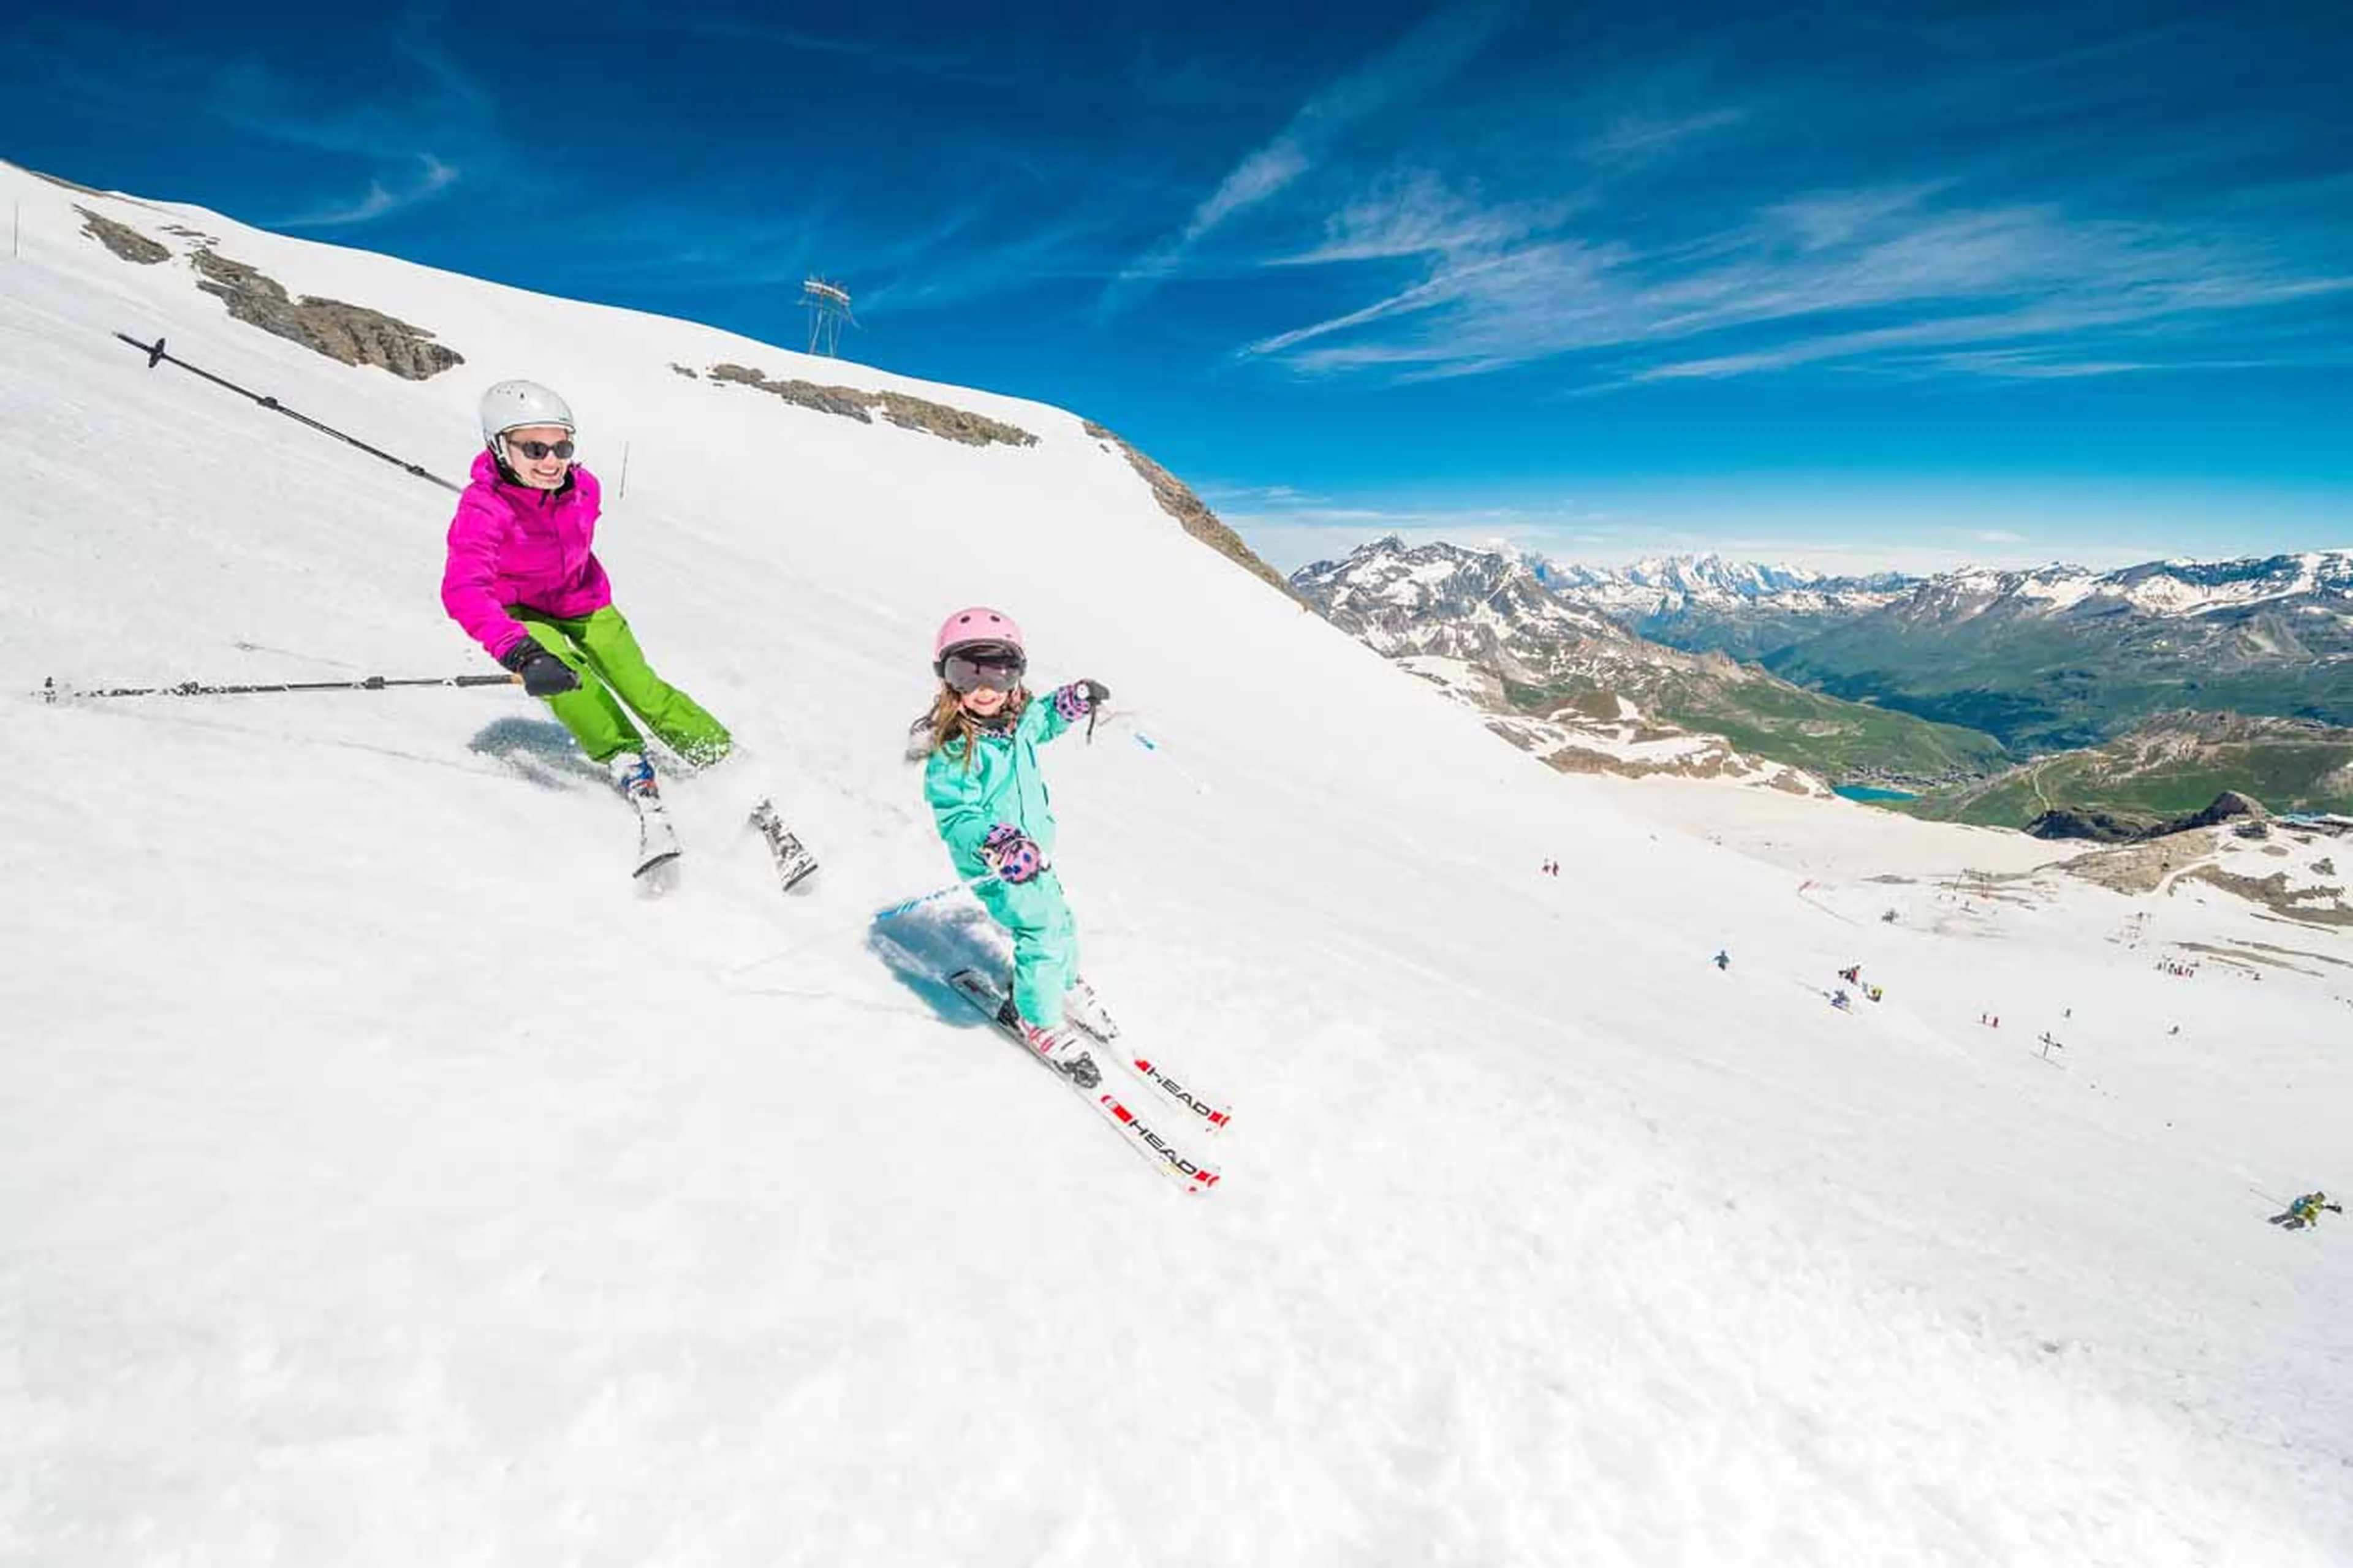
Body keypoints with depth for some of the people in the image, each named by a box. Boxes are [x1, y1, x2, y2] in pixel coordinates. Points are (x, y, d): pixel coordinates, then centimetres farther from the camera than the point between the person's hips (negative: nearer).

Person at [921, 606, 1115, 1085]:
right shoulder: (954, 752, -29)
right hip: (999, 866, -8)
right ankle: (1040, 1021, 18)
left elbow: (1043, 720, 19)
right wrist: (1000, 846, -46)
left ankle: (1066, 986, 50)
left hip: (1035, 847, 8)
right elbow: (955, 818, -31)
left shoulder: (1017, 719, -5)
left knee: (1060, 920, 22)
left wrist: (1076, 699, 4)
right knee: (1042, 932, -7)